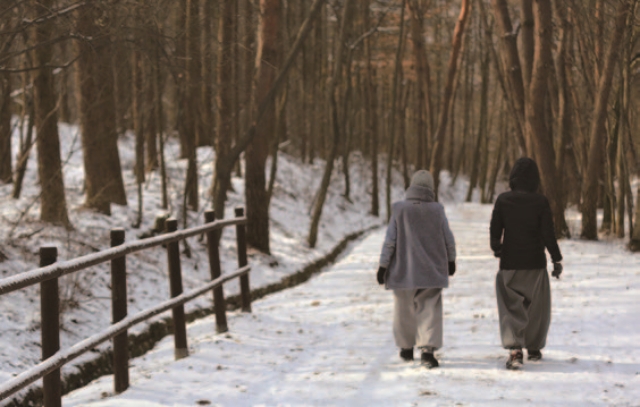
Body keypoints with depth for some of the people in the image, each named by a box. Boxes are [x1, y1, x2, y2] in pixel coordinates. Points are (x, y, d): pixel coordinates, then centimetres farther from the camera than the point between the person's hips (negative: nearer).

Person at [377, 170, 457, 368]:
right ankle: (428, 349, -16)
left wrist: (383, 265, -1)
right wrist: (451, 260, 20)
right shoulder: (437, 211, -5)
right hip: (431, 270, 0)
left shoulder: (400, 210, -9)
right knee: (430, 310, 0)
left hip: (403, 270, 0)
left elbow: (390, 241, -9)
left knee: (404, 310, 15)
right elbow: (449, 240, 4)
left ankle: (406, 348, 28)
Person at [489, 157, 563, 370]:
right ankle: (534, 348, 29)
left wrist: (496, 248, 21)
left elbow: (495, 231, 1)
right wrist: (557, 260, 1)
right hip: (535, 264, 0)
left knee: (511, 307, 2)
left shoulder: (502, 200, -5)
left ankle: (515, 349, -17)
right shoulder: (541, 202, -9)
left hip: (509, 263, 0)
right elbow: (548, 234, -9)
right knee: (536, 306, 17)